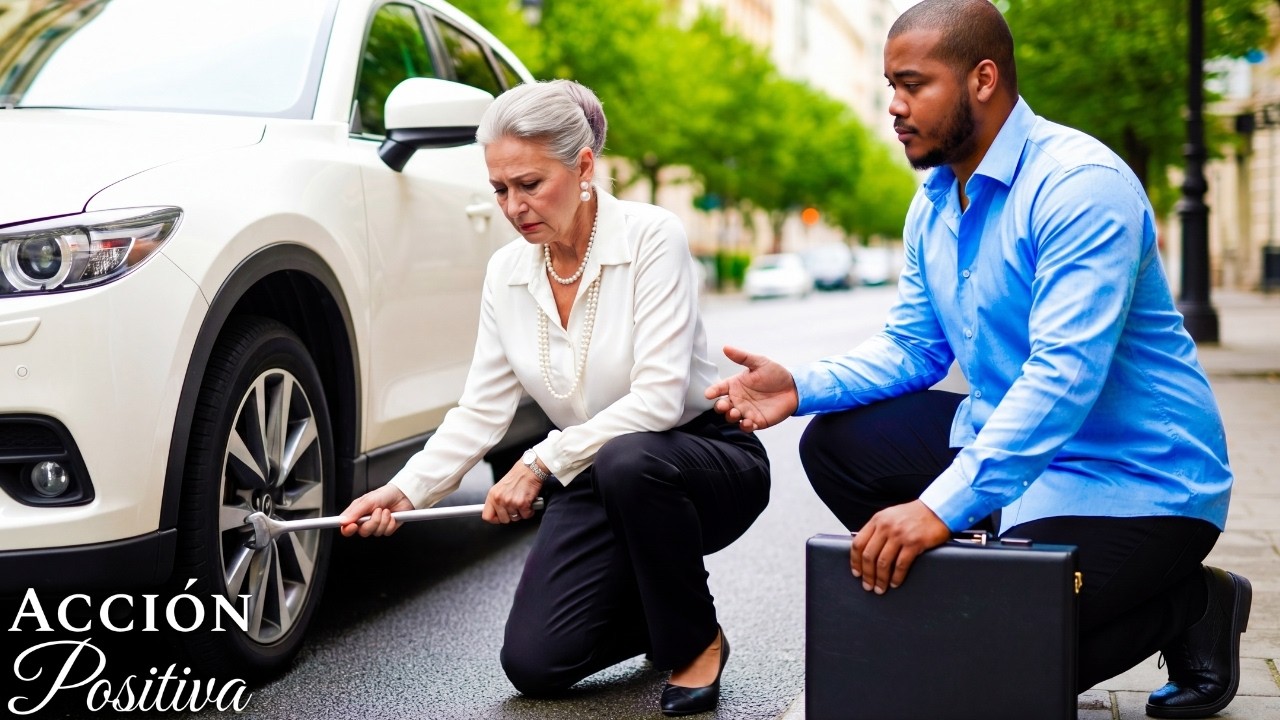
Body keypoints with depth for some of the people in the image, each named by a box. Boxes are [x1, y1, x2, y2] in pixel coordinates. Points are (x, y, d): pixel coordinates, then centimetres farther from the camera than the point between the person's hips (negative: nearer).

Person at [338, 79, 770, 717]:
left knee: (629, 462, -40)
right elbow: (480, 411, -2)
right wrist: (404, 491, -16)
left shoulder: (651, 237, -19)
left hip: (707, 456, -5)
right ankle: (662, 613, 19)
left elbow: (658, 397, -27)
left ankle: (697, 641, -13)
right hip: (597, 481, 5)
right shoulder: (506, 273, -1)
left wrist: (543, 462, -27)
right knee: (533, 664, -12)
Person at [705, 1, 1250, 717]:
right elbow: (912, 347, 9)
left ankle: (1195, 605, 5)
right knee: (838, 443, -2)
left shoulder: (1081, 185, -23)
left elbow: (1063, 376, -32)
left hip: (1136, 476, -8)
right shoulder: (934, 203, 6)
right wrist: (802, 385, -11)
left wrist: (943, 507, -39)